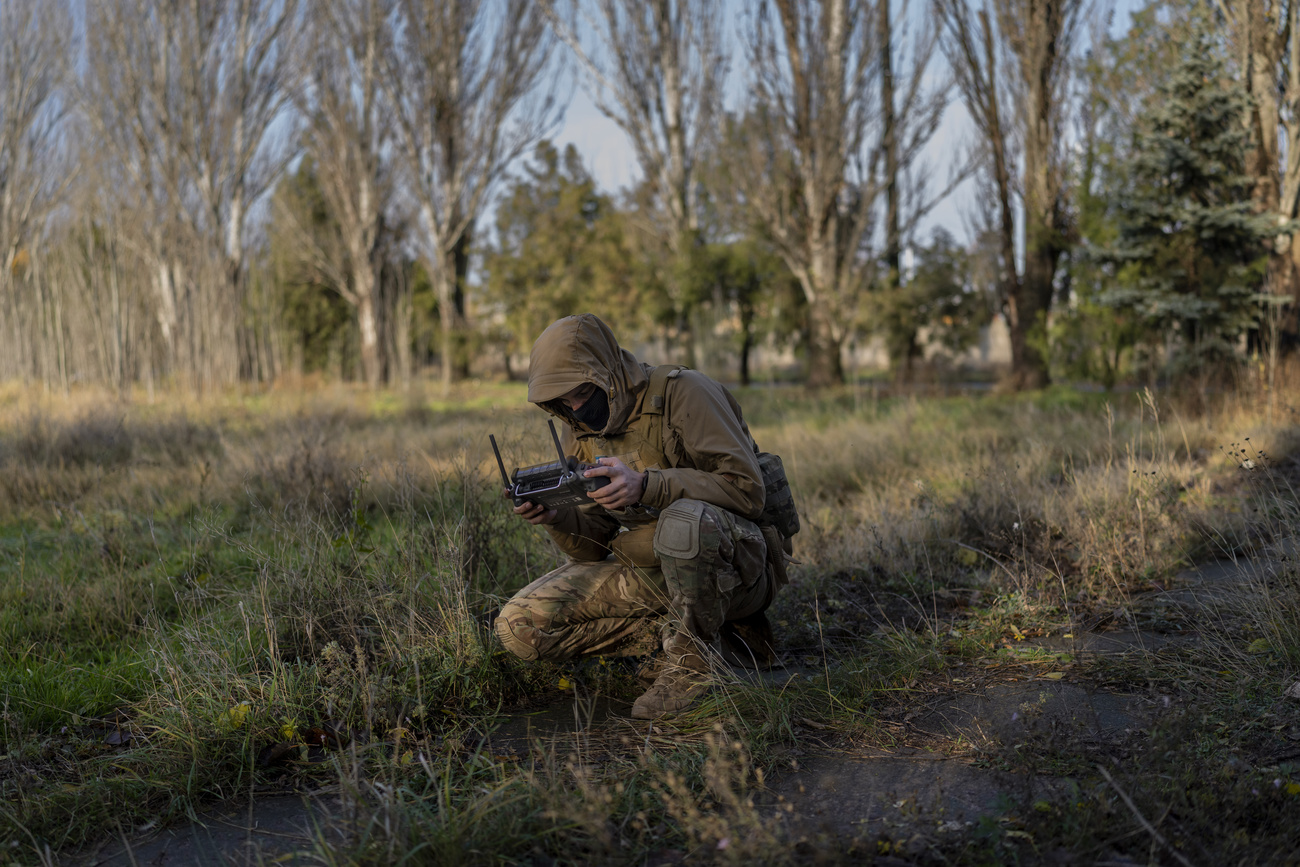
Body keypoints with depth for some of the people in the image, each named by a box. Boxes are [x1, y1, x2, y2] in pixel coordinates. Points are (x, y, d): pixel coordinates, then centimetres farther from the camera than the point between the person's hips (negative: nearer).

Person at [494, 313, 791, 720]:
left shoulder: (682, 393, -13)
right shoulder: (579, 433, 7)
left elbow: (746, 489, -23)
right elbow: (596, 545, 6)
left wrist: (645, 486, -33)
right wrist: (556, 518, -17)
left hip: (732, 568, -7)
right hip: (646, 574, 7)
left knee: (686, 519, -41)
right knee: (520, 627, -8)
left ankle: (693, 659, -15)